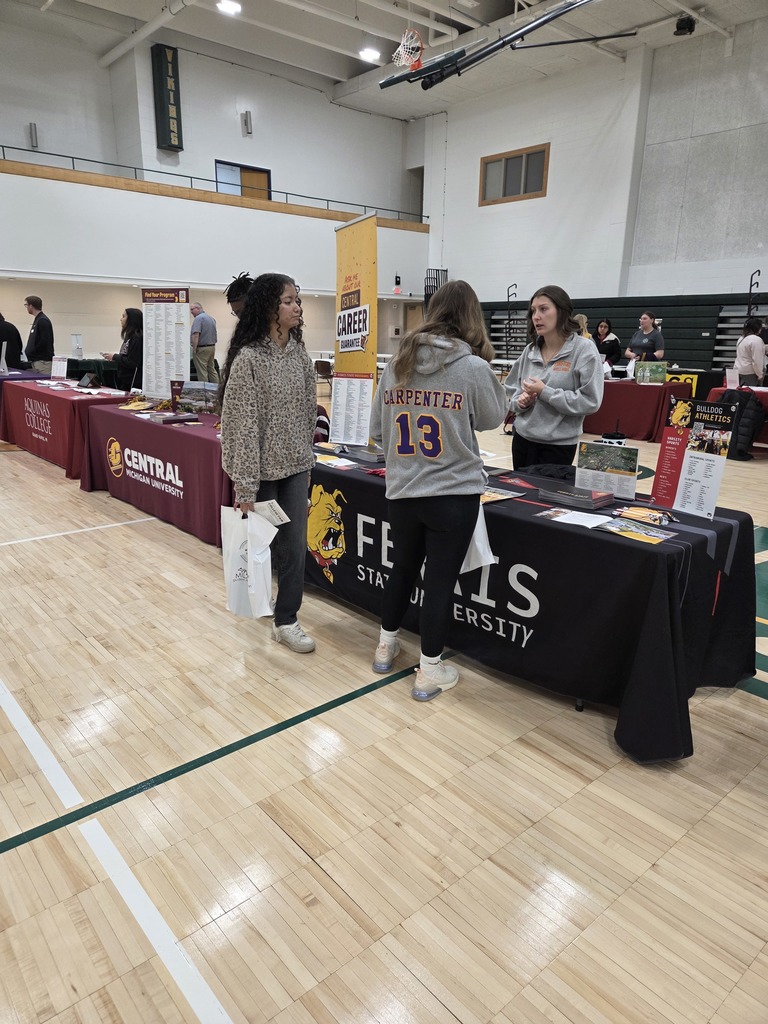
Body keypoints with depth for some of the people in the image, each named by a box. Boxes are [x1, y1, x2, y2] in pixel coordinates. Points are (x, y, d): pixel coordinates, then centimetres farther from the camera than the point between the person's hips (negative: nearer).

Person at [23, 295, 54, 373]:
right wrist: (28, 352, 11)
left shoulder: (43, 321, -13)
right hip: (36, 360, 10)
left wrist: (30, 353, -11)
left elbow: (44, 342, -20)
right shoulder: (37, 320, 17)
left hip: (42, 361, -10)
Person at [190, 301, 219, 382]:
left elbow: (196, 335, -24)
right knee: (212, 369, 15)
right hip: (212, 347, 9)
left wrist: (194, 349, -21)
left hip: (202, 348, -9)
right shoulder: (211, 318, 12)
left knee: (202, 372, -2)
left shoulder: (199, 318, -16)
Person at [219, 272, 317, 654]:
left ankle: (286, 620, 18)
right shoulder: (248, 358, -14)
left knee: (295, 546, 5)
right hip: (261, 469, -5)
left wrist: (306, 460, 13)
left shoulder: (299, 353, 4)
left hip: (295, 467, 5)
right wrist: (244, 485, -17)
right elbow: (241, 425, -16)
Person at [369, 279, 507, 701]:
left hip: (401, 491, 4)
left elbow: (377, 429, 7)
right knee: (440, 581, 8)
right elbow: (492, 418, 5)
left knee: (402, 569, 22)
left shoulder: (396, 363, 1)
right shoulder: (473, 368, -12)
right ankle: (430, 671, 22)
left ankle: (386, 645, 40)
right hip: (454, 493, -4)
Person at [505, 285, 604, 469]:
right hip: (522, 440, 5)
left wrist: (544, 392, -18)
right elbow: (510, 390, 14)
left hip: (559, 446, -5)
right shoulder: (529, 351, 6)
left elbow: (590, 401, -16)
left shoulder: (585, 351, -9)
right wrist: (521, 401, -8)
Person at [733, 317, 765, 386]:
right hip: (749, 373, -9)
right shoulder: (756, 340, -13)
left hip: (738, 370, 9)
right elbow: (757, 361, -16)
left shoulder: (741, 338, 13)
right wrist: (760, 375, -9)